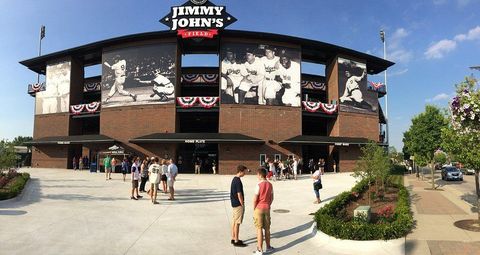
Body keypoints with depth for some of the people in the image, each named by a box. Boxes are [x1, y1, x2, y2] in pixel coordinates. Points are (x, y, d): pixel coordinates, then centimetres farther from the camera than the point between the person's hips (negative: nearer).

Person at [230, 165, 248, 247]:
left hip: (234, 203, 10)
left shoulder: (234, 179, 10)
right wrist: (242, 205, -13)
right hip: (238, 204, -10)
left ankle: (233, 238, 24)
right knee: (237, 223, -3)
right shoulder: (238, 181, -21)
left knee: (234, 221, 15)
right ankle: (236, 241, 4)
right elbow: (239, 194, -21)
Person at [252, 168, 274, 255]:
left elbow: (255, 199, -15)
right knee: (267, 228, 16)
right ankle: (268, 247, 27)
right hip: (267, 208, 5)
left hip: (259, 208, -5)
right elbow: (272, 198, 8)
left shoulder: (259, 185, -16)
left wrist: (254, 209, -3)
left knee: (259, 229, 1)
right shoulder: (270, 185, 2)